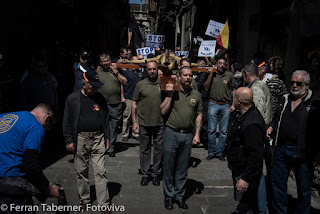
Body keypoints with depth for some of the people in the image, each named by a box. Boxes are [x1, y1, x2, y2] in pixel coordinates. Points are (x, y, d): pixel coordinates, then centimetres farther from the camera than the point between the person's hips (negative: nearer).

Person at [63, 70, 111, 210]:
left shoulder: (100, 98, 8)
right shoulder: (72, 98, 1)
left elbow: (105, 119, 14)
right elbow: (67, 121, 1)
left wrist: (106, 138, 11)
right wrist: (69, 140, -4)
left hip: (98, 139, 1)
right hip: (80, 139, -1)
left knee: (100, 172, 0)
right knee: (82, 172, 10)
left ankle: (104, 203, 7)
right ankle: (84, 200, 27)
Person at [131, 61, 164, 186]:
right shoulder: (140, 84, 2)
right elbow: (134, 104, 5)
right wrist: (134, 122, 0)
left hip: (160, 123, 0)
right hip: (144, 123, 0)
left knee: (159, 149, 9)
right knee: (144, 149, 9)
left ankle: (156, 173, 25)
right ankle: (145, 174, 24)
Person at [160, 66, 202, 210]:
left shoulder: (196, 94, 6)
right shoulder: (172, 92, -1)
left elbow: (199, 115, 10)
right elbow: (163, 111, -6)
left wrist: (197, 134, 3)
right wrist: (169, 95, -14)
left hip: (188, 135, 2)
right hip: (171, 133, -2)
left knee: (183, 168, 11)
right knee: (169, 166, 6)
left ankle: (179, 195, 26)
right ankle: (169, 196, 21)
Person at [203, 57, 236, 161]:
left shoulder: (229, 75, 5)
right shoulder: (212, 74, 5)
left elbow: (233, 90, 12)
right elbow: (206, 88, 0)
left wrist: (233, 104, 6)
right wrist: (210, 75, -8)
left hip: (225, 106, 1)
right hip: (213, 104, 0)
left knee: (223, 131, 4)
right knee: (211, 130, 0)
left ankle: (220, 152, 16)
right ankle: (211, 152, 13)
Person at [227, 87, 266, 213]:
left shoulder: (252, 124, -28)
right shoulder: (243, 115, 6)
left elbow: (256, 155, -29)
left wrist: (246, 179, -27)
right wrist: (231, 160, 25)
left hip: (246, 172, -10)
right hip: (238, 168, 10)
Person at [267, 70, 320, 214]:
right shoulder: (285, 100, 11)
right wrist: (271, 127, 5)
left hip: (302, 153, -5)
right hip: (282, 149, 6)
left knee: (304, 189, 9)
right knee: (277, 182, 16)